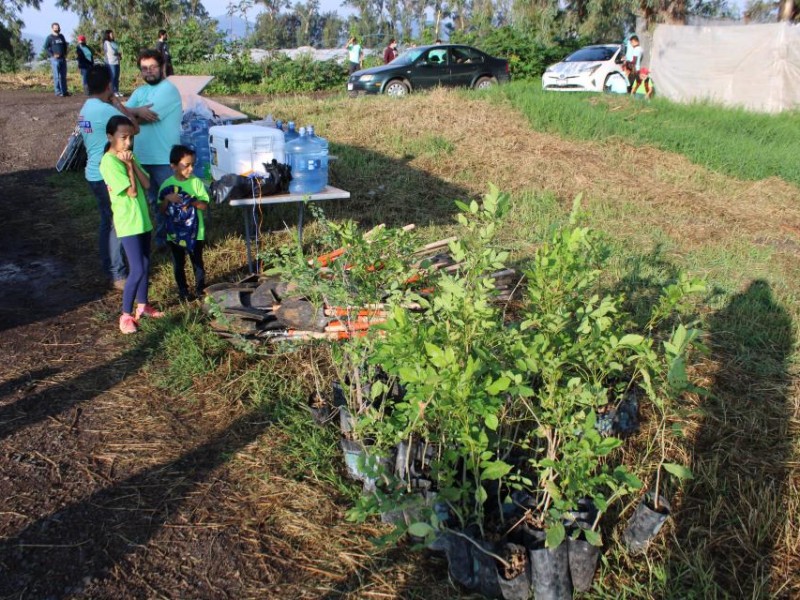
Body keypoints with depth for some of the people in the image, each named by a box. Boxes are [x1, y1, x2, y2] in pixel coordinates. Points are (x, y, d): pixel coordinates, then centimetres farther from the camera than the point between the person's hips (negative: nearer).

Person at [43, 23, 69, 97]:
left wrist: (65, 54, 7)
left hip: (63, 58, 5)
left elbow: (65, 46, 22)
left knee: (63, 76, 9)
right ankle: (58, 92, -2)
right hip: (55, 59, -5)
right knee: (56, 76, -4)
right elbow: (46, 48, -3)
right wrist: (52, 55, -13)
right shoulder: (49, 38, -2)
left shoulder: (61, 36, 13)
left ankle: (64, 91, 15)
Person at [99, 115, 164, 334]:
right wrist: (128, 166, -13)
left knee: (145, 266, 16)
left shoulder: (129, 156, 8)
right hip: (128, 223, -8)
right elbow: (132, 192, -19)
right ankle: (126, 315, 2)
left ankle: (142, 305, 31)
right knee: (137, 270, -10)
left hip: (142, 218, 8)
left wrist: (132, 164, -8)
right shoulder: (109, 162, -17)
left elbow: (146, 185, 0)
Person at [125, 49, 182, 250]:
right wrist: (138, 111, -18)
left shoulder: (168, 90, -11)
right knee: (155, 201, 17)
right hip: (143, 156, 8)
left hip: (165, 158, -8)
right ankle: (162, 237, 28)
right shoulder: (139, 91, 13)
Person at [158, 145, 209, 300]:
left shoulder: (196, 182, -7)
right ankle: (182, 290, 26)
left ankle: (200, 289, 25)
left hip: (195, 232, -1)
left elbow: (205, 205, -6)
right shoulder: (167, 185, -4)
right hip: (174, 232, 1)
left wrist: (193, 201, -24)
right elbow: (162, 211, -1)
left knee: (197, 262, 9)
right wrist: (167, 199, -19)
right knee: (178, 264, 12)